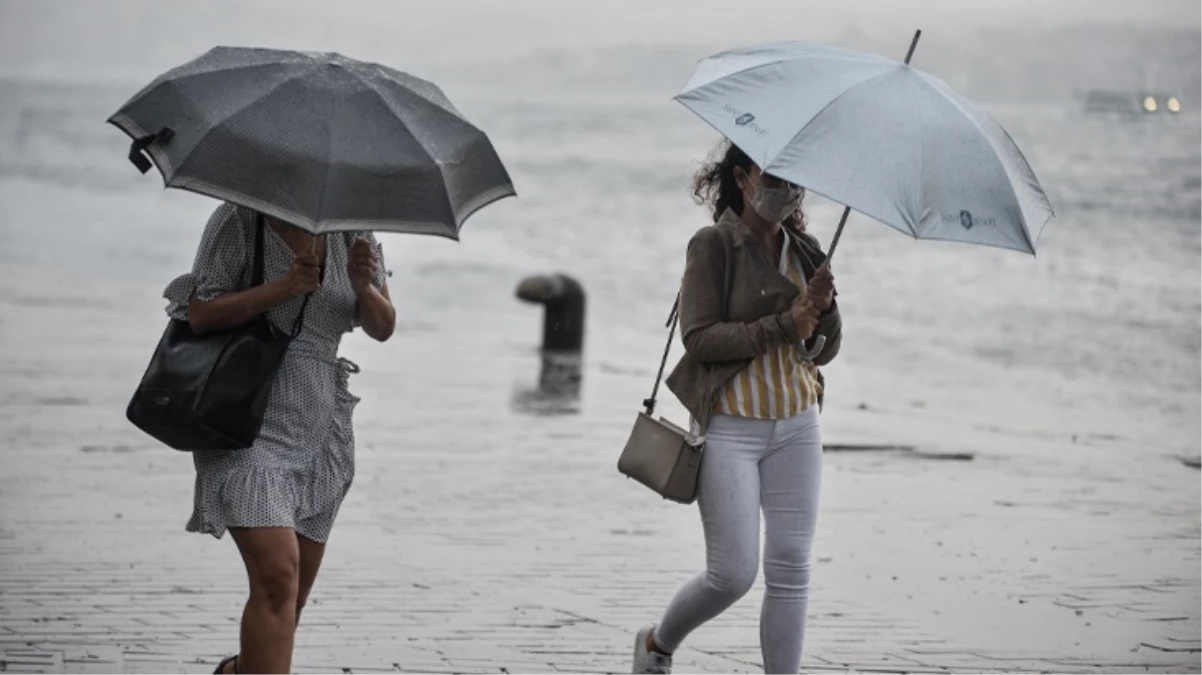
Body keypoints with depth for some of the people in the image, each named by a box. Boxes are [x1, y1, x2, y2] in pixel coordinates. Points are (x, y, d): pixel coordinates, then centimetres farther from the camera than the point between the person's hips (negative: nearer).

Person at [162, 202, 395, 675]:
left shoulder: (351, 230, 9)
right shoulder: (238, 221, -5)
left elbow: (382, 328, 7)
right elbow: (200, 315, -10)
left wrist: (364, 286, -15)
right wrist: (282, 288, -21)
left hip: (321, 428, 6)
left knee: (294, 593, 13)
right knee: (277, 574, -22)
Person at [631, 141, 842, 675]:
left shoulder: (804, 251, 9)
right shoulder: (714, 246, -7)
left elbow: (824, 351, 10)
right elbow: (700, 336, -15)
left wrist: (824, 307, -11)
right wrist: (782, 326, -19)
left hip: (796, 427, 5)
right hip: (731, 426, -5)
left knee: (790, 571, 0)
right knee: (734, 573, -5)